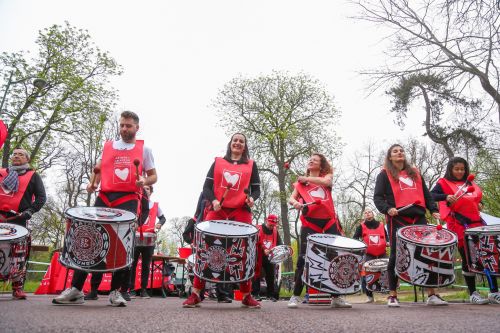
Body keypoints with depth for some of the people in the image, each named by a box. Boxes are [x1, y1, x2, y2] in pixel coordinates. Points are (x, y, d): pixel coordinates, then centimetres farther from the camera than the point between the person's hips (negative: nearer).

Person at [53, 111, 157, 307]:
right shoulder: (108, 147, 18)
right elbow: (98, 169, 24)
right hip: (104, 197, 3)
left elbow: (153, 176, 12)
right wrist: (93, 184, 4)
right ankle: (76, 289, 6)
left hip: (129, 199, -3)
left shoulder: (144, 149, 11)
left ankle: (116, 291, 3)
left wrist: (144, 181, -10)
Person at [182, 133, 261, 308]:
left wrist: (252, 198, -12)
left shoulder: (251, 165, 15)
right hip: (217, 210, 0)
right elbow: (207, 187, 7)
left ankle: (247, 295, 12)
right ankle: (195, 294, 1)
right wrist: (213, 201, -12)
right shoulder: (218, 162, 14)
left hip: (241, 212, 0)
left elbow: (256, 189, 11)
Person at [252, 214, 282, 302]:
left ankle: (271, 294, 18)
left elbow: (279, 243, 11)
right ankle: (255, 294, 7)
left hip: (270, 257, 5)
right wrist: (263, 249, -27)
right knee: (257, 274, 0)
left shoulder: (275, 231, 10)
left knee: (271, 275, 8)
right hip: (259, 256, -4)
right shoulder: (258, 229, -6)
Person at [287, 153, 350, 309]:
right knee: (304, 257, -5)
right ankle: (296, 295, 4)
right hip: (309, 222, -1)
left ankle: (336, 296, 13)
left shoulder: (327, 175, 16)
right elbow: (291, 198, 7)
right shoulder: (301, 182, 18)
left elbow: (326, 182, -9)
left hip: (329, 221, 1)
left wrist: (307, 178, 0)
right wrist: (295, 203, -16)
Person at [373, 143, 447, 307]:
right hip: (397, 219, -4)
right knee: (396, 255, -2)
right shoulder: (385, 174, 8)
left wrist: (434, 210, 8)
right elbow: (377, 197, 0)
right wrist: (387, 209, -18)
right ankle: (392, 295, 5)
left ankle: (432, 294, 6)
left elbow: (426, 194, 23)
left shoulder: (415, 172, 23)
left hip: (418, 218, 4)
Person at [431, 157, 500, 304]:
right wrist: (446, 197, -28)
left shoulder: (470, 183, 19)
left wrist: (479, 204, 9)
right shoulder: (444, 183, 0)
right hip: (459, 226, -6)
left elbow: (478, 197, 30)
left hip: (476, 222, 6)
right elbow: (431, 195, -13)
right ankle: (473, 294, 12)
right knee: (468, 259, 0)